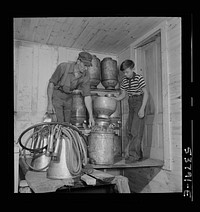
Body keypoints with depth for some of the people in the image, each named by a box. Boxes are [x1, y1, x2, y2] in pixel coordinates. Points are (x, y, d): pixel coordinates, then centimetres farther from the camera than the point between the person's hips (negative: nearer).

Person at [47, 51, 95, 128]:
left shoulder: (85, 75, -14)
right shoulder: (63, 67, -25)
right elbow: (51, 83, -16)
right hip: (56, 96, -4)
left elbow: (87, 96, -12)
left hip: (69, 99, 4)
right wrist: (49, 103, -19)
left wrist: (91, 116, -17)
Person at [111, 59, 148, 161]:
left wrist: (142, 109, -20)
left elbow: (146, 93, -14)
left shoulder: (139, 78, -11)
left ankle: (133, 154, -8)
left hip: (139, 101, -7)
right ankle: (138, 154, 18)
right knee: (129, 129, 7)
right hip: (131, 103, 7)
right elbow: (123, 94, 13)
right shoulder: (124, 81, 6)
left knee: (136, 129, -12)